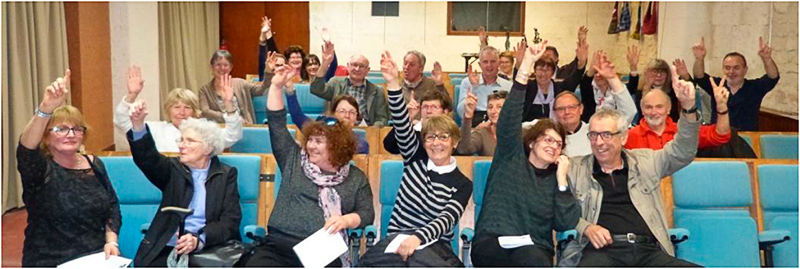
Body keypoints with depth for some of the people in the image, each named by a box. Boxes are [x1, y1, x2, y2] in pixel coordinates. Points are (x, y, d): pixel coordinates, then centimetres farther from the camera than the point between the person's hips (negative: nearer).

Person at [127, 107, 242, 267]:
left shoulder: (226, 175, 6)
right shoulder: (173, 169, 11)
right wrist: (138, 125, -26)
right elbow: (147, 157, -8)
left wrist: (198, 240, -19)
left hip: (210, 250, -1)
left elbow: (230, 220, -3)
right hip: (168, 250, 1)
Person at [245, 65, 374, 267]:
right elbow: (276, 122, 18)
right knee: (254, 265, -29)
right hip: (279, 245, 2)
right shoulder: (294, 160, 18)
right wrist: (277, 86, 12)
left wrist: (346, 220, -10)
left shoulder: (356, 178, 15)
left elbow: (367, 213, 11)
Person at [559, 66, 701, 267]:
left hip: (649, 251, 3)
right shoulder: (575, 168, 16)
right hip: (601, 250, -2)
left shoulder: (644, 161, 21)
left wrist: (688, 107, 0)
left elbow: (682, 151, 13)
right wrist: (585, 227, -7)